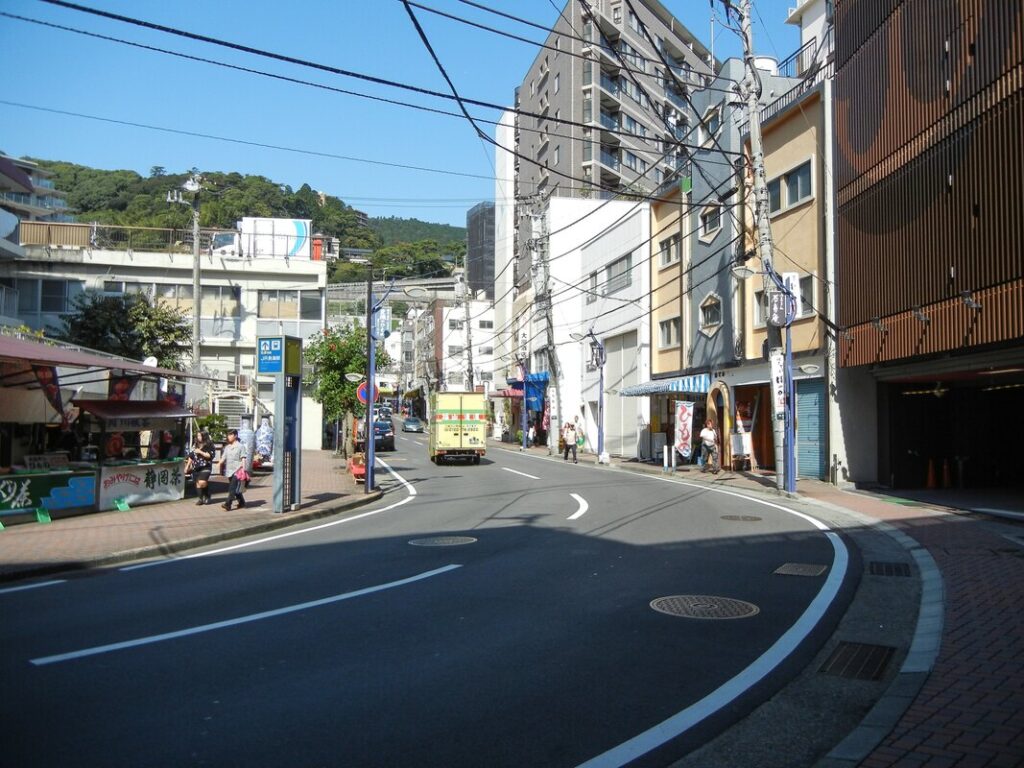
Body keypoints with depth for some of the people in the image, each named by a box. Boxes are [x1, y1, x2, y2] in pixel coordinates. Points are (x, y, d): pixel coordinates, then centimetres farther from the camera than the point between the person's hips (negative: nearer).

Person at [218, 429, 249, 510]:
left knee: (233, 488, -15)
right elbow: (223, 457, 12)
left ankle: (228, 504, -22)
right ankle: (242, 502, 26)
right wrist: (220, 463, -9)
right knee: (236, 489, 13)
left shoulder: (240, 446, -2)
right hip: (229, 471, 7)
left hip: (237, 470, -7)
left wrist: (243, 469, -14)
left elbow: (243, 458, -6)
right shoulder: (227, 447, 16)